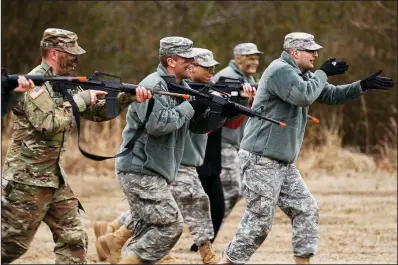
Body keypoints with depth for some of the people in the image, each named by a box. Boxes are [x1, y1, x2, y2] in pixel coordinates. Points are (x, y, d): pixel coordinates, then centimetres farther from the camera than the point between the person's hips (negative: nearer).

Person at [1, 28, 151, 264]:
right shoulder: (35, 83, -15)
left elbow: (98, 111, 15)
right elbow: (47, 123, -27)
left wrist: (127, 97, -1)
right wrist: (80, 100, -18)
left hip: (54, 176, 9)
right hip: (28, 177, -9)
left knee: (74, 238, 6)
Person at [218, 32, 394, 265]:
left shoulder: (302, 75, 16)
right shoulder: (280, 70, -14)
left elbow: (331, 95, 21)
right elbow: (304, 96, -29)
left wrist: (363, 86, 8)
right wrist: (323, 73, -14)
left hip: (284, 164, 10)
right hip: (262, 159, -10)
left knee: (307, 210, 8)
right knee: (259, 221, -9)